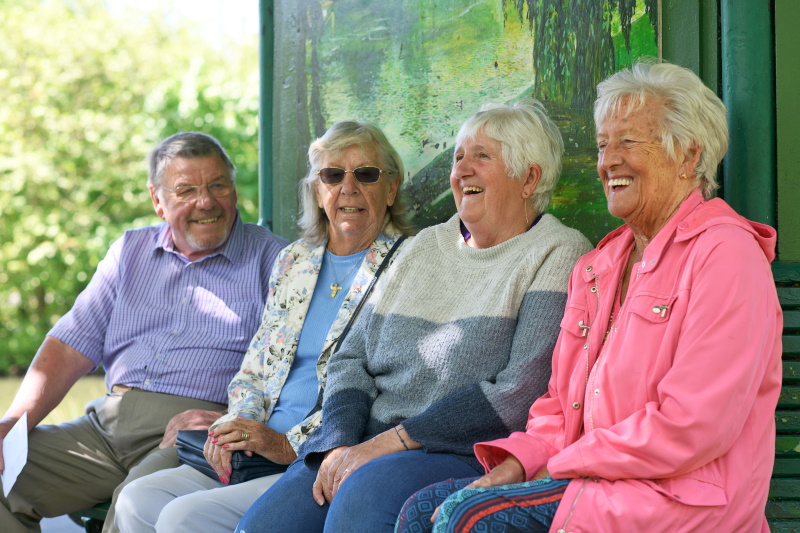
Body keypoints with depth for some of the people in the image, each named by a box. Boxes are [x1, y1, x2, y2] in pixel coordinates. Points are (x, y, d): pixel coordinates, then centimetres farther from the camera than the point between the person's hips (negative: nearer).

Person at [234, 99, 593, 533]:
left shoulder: (558, 255, -1)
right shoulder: (425, 247, 20)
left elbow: (521, 393, -12)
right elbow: (352, 359, 17)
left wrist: (394, 440, -14)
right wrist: (339, 445, -3)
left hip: (465, 453, -5)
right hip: (362, 449, 6)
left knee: (364, 493, -35)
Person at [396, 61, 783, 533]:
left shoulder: (724, 254, -9)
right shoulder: (601, 263, 20)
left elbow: (693, 427, -18)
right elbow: (562, 402, 22)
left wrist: (563, 465, -12)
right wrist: (519, 461, 0)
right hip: (588, 480, 8)